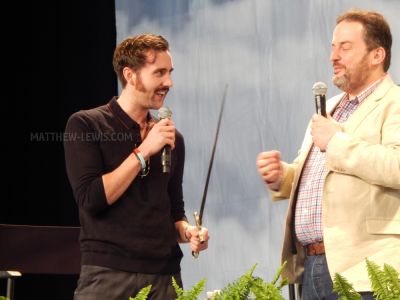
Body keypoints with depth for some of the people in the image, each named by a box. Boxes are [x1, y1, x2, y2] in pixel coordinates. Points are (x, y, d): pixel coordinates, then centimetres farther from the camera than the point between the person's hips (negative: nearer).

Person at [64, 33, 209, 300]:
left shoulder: (173, 138, 11)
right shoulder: (85, 125, -3)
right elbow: (91, 199, -13)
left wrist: (186, 231, -2)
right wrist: (144, 151, -13)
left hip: (165, 275, 4)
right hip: (108, 274, -4)